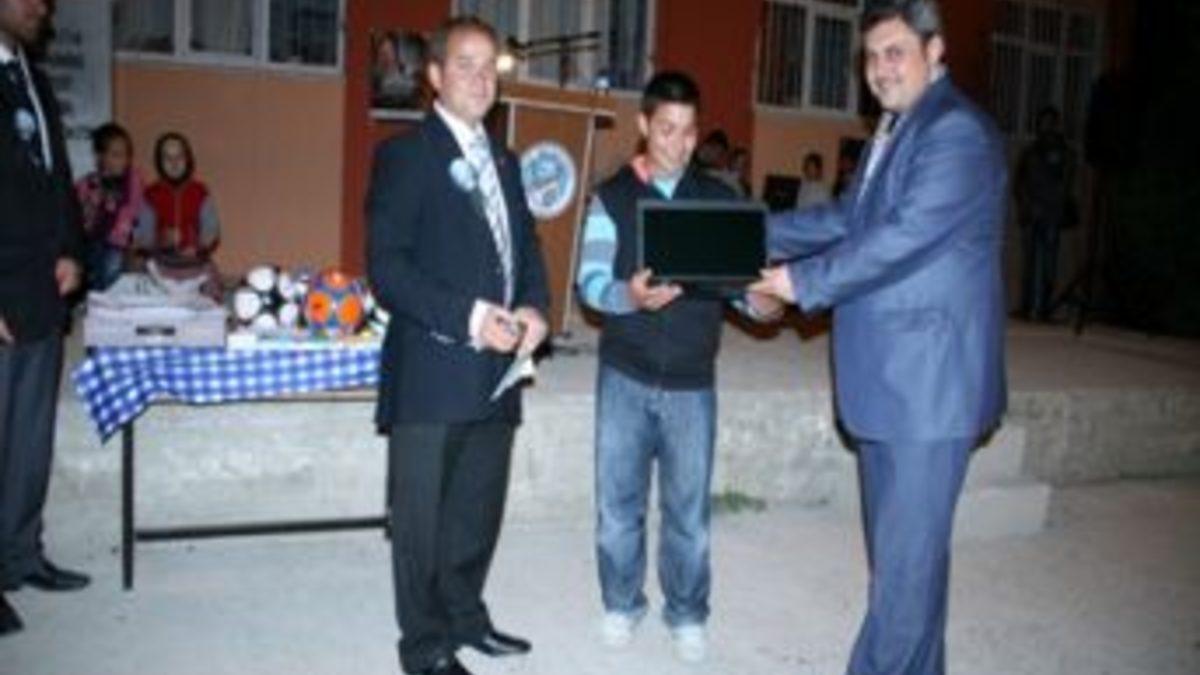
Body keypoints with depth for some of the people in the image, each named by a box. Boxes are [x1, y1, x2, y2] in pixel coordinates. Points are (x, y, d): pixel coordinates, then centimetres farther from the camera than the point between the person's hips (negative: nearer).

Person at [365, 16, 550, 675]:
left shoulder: (504, 160, 16)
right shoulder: (404, 154, -6)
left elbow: (526, 245, 18)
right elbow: (386, 266, -14)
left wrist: (533, 307, -2)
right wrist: (467, 318, -21)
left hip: (496, 372, 7)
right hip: (432, 372, -7)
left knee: (479, 510, 18)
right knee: (422, 517, 5)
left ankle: (464, 616, 35)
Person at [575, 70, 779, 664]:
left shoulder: (720, 199, 4)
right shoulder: (612, 196, 1)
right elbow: (590, 280, -6)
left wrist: (759, 299, -21)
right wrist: (629, 296, -26)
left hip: (692, 380, 1)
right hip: (625, 375, 0)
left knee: (688, 505, 7)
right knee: (618, 498, 9)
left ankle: (687, 614, 25)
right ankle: (621, 603, 28)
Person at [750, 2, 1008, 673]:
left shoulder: (959, 132, -14)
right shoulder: (896, 131, 16)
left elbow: (904, 236, -22)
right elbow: (848, 219, 20)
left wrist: (804, 281, -16)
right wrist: (756, 232, 12)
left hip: (929, 382, -10)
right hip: (887, 380, 10)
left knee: (907, 553, -3)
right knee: (899, 544, 19)